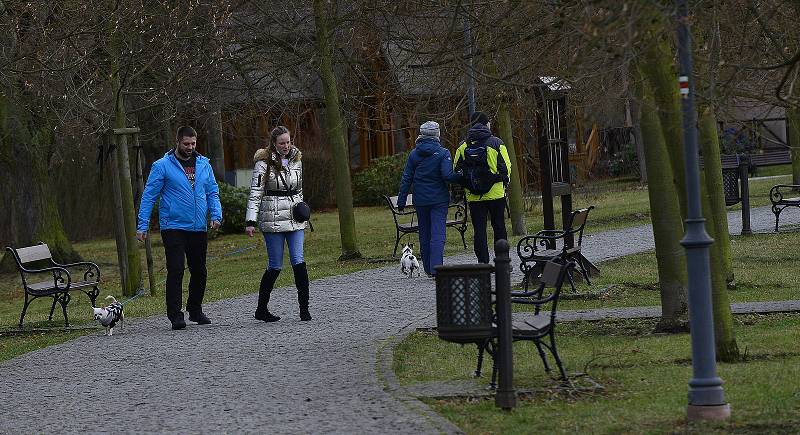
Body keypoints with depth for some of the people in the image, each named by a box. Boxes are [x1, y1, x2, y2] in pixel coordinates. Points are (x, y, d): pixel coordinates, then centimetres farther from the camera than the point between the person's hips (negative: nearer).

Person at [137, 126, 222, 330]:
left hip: (199, 228, 5)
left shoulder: (204, 164, 9)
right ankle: (175, 315, -9)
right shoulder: (162, 166, -4)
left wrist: (216, 214, -2)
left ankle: (195, 310, 28)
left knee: (199, 271, 12)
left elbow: (212, 192, 15)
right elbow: (149, 196, -3)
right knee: (176, 271, -11)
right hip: (173, 227, -5)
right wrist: (142, 226, -9)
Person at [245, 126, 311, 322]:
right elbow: (255, 193, -7)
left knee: (299, 262, -7)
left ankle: (304, 308, -5)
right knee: (275, 266, -1)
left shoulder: (296, 161, 11)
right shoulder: (264, 164, -5)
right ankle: (261, 309, 12)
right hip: (273, 221, -4)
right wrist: (250, 221, -12)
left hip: (295, 218, 4)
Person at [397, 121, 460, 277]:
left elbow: (406, 179, 5)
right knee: (438, 234, -6)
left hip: (420, 200, 4)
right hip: (439, 199, -4)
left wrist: (401, 200, 8)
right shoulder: (442, 153, -9)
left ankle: (428, 268, 20)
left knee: (424, 234, 14)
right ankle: (436, 267, -18)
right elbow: (447, 175, -20)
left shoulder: (414, 154, 3)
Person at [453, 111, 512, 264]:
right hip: (496, 194, -1)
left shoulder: (463, 146, 3)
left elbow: (457, 170, 4)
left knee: (479, 230, 4)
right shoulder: (496, 143, -4)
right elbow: (506, 167, -3)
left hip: (474, 197, 1)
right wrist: (504, 182, 12)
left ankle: (483, 263, 0)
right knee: (499, 228, 10)